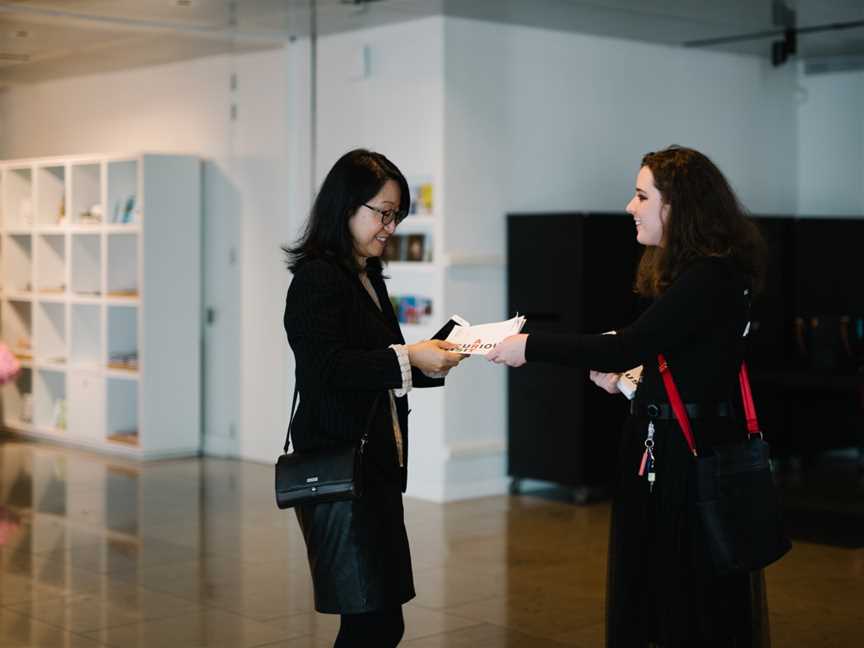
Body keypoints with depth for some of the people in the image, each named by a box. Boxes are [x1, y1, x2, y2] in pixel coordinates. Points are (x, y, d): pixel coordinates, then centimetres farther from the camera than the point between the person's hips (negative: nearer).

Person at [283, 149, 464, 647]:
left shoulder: (368, 278, 17)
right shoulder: (318, 278, -10)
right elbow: (327, 367, -21)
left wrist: (433, 360, 8)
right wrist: (406, 358, -24)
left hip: (375, 467, 9)